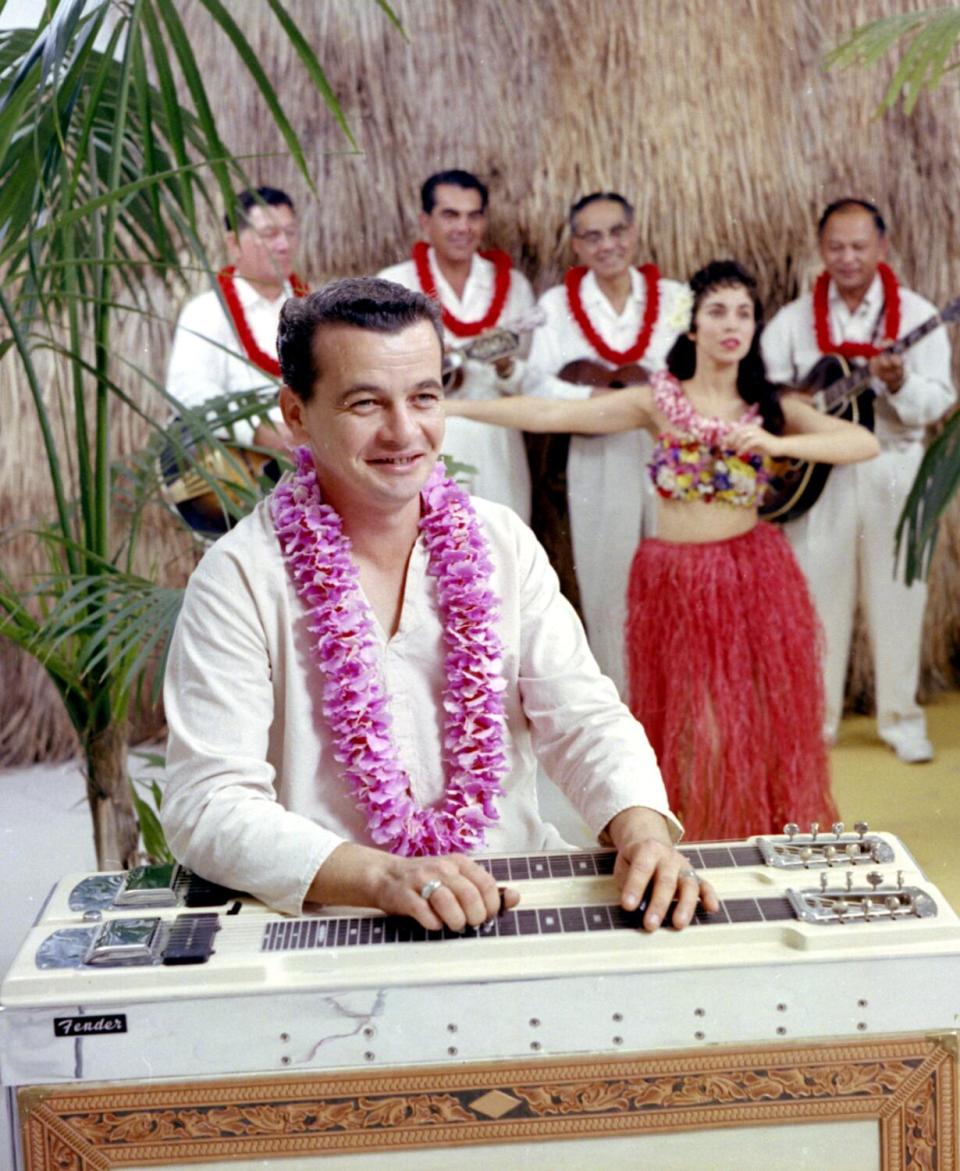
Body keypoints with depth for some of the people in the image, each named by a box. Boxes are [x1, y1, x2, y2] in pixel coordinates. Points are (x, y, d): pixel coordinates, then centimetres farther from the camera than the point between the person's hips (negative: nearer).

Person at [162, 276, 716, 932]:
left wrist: (643, 831, -20)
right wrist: (384, 877, -30)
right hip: (328, 926, -2)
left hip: (516, 904, 3)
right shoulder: (240, 579, -9)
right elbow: (208, 804, -15)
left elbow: (583, 718, 1)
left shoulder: (502, 542, 6)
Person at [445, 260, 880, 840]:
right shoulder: (658, 401, -1)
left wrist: (776, 444, -24)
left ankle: (763, 840, 24)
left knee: (758, 716, 6)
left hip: (752, 576, 1)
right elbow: (550, 414, -6)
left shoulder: (770, 406, 1)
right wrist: (451, 407, -10)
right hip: (675, 581, -1)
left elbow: (865, 442, -10)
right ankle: (696, 838, 22)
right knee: (691, 722, 4)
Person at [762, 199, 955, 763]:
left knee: (897, 596, 4)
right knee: (817, 596, 6)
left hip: (893, 469, -1)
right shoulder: (794, 319, 4)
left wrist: (899, 384, -27)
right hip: (817, 471, 1)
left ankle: (902, 721, 16)